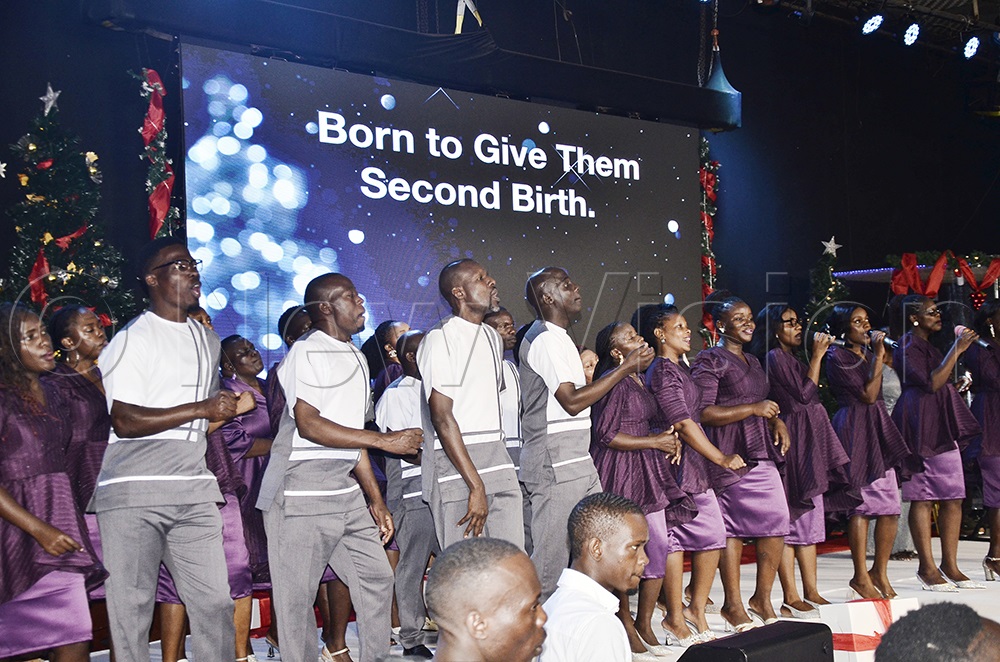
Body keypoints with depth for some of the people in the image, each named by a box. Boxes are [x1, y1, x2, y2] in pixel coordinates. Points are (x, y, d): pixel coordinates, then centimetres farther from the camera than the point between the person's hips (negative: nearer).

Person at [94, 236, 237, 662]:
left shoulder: (208, 340, 21)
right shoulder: (132, 339, -3)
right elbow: (124, 421, -13)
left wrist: (229, 410, 17)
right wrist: (200, 409, -15)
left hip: (194, 490, 6)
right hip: (133, 491, -5)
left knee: (214, 601, 1)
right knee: (132, 606, 0)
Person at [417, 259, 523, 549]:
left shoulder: (493, 337, 18)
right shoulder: (440, 338, -8)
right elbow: (442, 417, -14)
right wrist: (476, 486, -17)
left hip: (498, 463, 7)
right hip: (456, 468, -7)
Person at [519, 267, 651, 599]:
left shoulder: (558, 337, 19)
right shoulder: (545, 339, -13)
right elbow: (572, 401, -21)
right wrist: (625, 368, -17)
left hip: (578, 462, 10)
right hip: (555, 466, -10)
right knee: (552, 558, -5)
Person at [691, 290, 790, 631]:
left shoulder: (752, 361, 20)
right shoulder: (710, 361, -5)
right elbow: (703, 413, -14)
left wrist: (776, 421, 9)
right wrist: (753, 409, -15)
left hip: (762, 454, 8)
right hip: (730, 456, -8)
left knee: (777, 524, 3)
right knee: (732, 528, -3)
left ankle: (762, 598, 19)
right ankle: (733, 605, 8)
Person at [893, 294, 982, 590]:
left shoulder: (929, 345, 22)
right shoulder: (907, 347, -7)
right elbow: (931, 382, -19)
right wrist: (957, 349, -18)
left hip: (944, 426, 9)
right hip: (921, 424, -9)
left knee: (953, 498, 5)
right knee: (923, 498, -6)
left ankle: (950, 566, 10)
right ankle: (927, 567, -3)